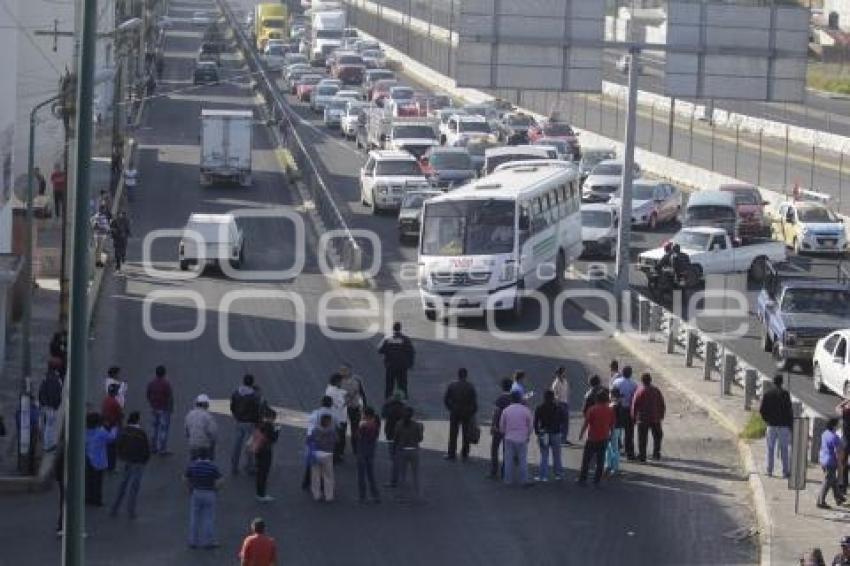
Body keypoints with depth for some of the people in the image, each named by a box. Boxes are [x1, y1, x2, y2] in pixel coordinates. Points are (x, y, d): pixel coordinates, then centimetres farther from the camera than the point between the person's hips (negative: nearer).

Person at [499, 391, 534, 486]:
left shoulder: (506, 410, -1)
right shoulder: (525, 410, -7)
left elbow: (502, 425, 5)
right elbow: (531, 425, 0)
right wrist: (527, 435, 16)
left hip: (509, 438, 2)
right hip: (522, 439, -2)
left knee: (509, 460, 7)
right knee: (522, 459, 4)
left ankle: (509, 479, 9)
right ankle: (523, 480, 3)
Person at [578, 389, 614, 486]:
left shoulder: (592, 410, -9)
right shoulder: (610, 411, 1)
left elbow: (586, 423, -8)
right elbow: (612, 425, 7)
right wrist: (610, 435, 20)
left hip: (592, 438, -3)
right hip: (604, 438, 3)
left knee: (586, 459, 6)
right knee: (600, 460, 8)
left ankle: (582, 479, 7)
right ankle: (597, 480, 8)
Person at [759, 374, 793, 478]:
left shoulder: (767, 394, 1)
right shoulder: (784, 394, -9)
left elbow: (761, 410, 1)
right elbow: (789, 410, -10)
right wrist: (791, 424, -1)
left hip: (771, 425, 3)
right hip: (783, 425, -3)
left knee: (770, 449, 10)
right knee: (784, 449, 2)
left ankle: (769, 470, 10)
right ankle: (785, 471, 2)